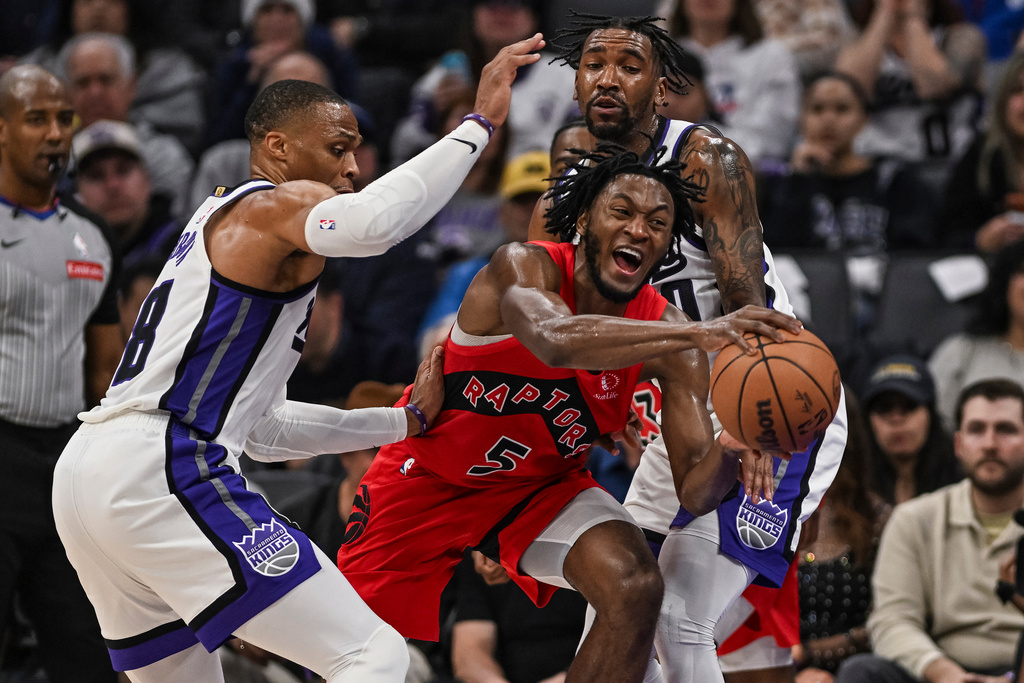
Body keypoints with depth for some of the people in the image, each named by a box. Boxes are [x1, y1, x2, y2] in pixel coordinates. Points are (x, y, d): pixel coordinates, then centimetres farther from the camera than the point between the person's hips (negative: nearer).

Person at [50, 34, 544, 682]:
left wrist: (405, 421, 32)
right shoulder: (276, 204, -1)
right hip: (160, 474, -10)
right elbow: (370, 223, -28)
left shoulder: (223, 217, 29)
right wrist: (479, 121, -20)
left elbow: (262, 427, 32)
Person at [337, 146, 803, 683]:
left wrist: (731, 451, -46)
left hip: (545, 485, 2)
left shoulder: (664, 331, -19)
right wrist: (699, 333, -65)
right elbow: (557, 341, -55)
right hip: (429, 475, -2)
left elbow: (694, 487, -21)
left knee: (635, 589, -23)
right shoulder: (523, 266, -30)